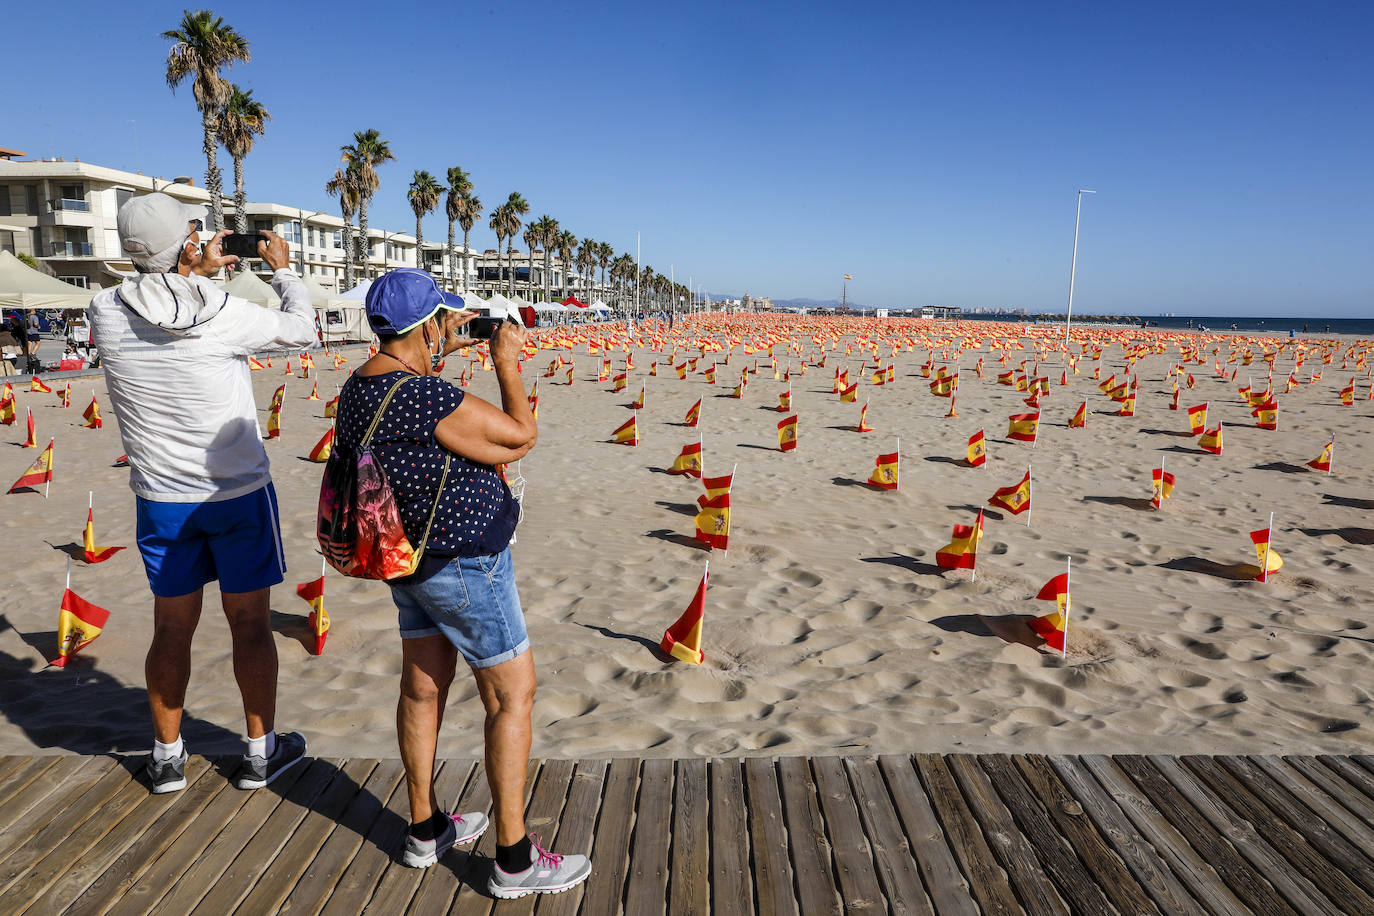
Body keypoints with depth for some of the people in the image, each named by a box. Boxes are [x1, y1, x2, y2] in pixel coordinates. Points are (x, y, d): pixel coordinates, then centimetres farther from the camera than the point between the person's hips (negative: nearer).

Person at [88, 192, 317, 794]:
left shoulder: (107, 313, -7)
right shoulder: (225, 315, -17)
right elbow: (302, 329, 0)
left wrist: (202, 274, 23)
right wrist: (282, 270, 16)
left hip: (161, 499, 3)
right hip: (239, 494, -3)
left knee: (172, 627, 16)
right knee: (250, 623, 10)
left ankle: (167, 756, 30)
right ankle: (261, 751, 23)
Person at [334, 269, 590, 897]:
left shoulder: (359, 388, 2)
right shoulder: (426, 397, -28)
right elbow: (521, 435, -19)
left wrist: (440, 350, 22)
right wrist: (507, 363, -7)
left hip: (412, 558, 10)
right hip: (464, 563, -10)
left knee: (422, 687, 18)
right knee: (512, 694, 2)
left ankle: (425, 830, 35)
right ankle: (515, 860, 12)